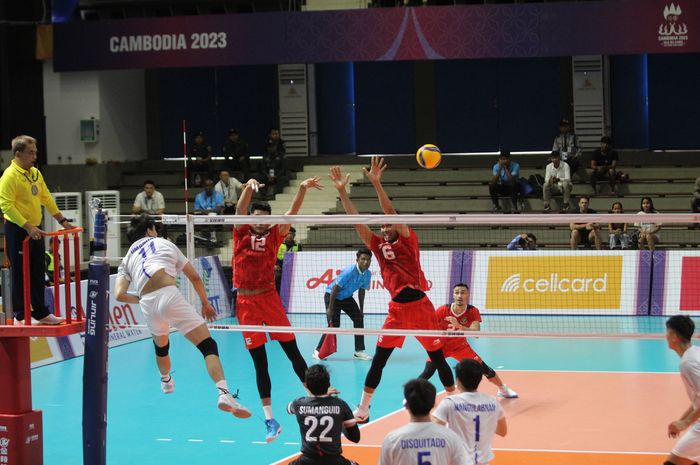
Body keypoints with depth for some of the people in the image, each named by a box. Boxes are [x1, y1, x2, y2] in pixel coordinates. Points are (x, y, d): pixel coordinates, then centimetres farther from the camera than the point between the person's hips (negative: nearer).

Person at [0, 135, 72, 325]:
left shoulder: (36, 173, 12)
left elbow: (46, 198, 19)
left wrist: (62, 220, 14)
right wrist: (27, 227, -25)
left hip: (35, 230, 8)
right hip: (17, 231, -8)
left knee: (38, 274, 12)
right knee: (21, 275, -1)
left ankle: (41, 313, 21)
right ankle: (20, 316, 7)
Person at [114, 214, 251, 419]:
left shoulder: (127, 260, 27)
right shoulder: (165, 243, 26)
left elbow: (119, 294, 9)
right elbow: (194, 277, 28)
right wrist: (205, 303, 41)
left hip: (148, 305, 3)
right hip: (169, 295, -3)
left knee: (161, 346, 34)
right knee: (208, 346, -9)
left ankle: (166, 381, 60)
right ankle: (224, 393, -31)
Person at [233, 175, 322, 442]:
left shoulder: (273, 235, 5)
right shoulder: (241, 234, 5)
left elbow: (292, 213, -5)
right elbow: (240, 209, -10)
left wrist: (303, 189, -20)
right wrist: (249, 187, -28)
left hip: (269, 298, 0)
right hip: (246, 302, 0)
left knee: (293, 353, 0)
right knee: (259, 364, 4)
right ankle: (270, 420, 6)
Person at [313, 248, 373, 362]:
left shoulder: (367, 274, -10)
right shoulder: (349, 272, -31)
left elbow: (361, 291, 6)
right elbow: (335, 288, -25)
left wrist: (361, 309, 9)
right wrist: (330, 308, -24)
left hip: (346, 297, 7)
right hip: (331, 295, -7)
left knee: (359, 319, -5)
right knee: (334, 324, -12)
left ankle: (359, 351, 3)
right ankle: (318, 350, 3)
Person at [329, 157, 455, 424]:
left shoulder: (408, 240, 1)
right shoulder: (378, 245, 10)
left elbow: (391, 213, -13)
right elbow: (355, 219, 4)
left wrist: (376, 183, -22)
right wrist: (341, 190, -4)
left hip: (420, 305, -3)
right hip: (397, 308, 3)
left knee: (438, 358, 6)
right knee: (378, 360, 1)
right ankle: (362, 409, 6)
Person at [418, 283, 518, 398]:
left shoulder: (473, 312, -21)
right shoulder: (442, 311, -25)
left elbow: (476, 333, -35)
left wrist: (459, 326, -51)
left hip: (460, 346, 2)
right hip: (440, 345, -2)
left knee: (482, 367, 1)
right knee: (428, 372, -21)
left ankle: (503, 389, 25)